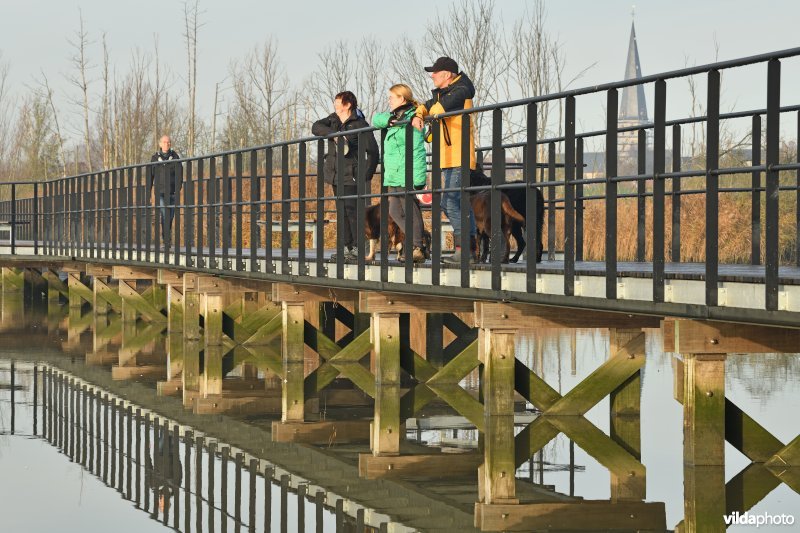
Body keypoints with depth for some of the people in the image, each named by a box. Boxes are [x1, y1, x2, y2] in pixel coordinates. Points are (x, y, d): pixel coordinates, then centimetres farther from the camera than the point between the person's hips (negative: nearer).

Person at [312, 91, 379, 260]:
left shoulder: (359, 124, -6)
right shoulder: (333, 119, 14)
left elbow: (373, 150, -6)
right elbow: (316, 127, -2)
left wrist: (366, 174, -10)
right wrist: (334, 133, -18)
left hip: (351, 176, -7)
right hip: (336, 175, 7)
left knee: (352, 209, -12)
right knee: (341, 211, 8)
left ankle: (358, 248, -11)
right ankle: (346, 246, 11)